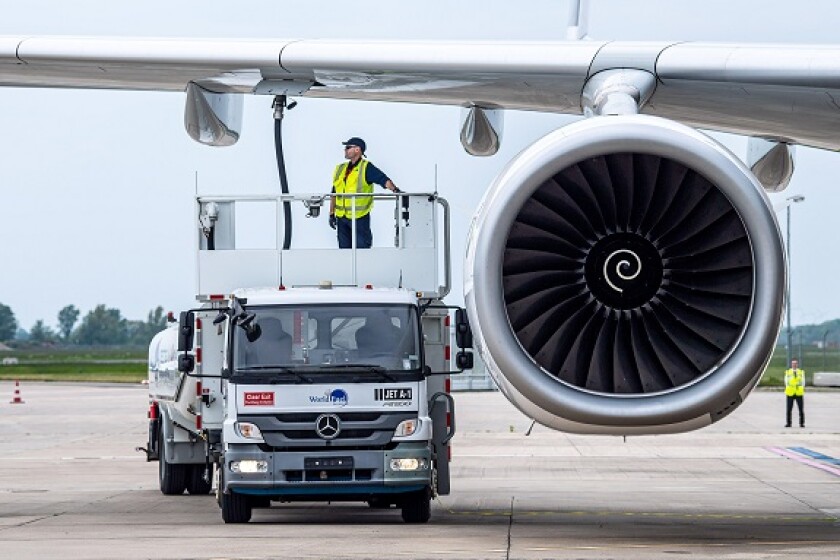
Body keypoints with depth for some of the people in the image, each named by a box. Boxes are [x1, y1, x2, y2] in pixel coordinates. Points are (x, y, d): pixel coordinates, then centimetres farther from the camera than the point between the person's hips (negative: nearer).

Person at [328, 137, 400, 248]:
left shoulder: (366, 168, -5)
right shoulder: (340, 169, 14)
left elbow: (383, 179, -17)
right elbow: (334, 193, 19)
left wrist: (394, 189, -36)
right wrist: (331, 214, 17)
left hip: (360, 217, -6)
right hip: (341, 217, 6)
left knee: (362, 247, -5)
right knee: (344, 247, 9)